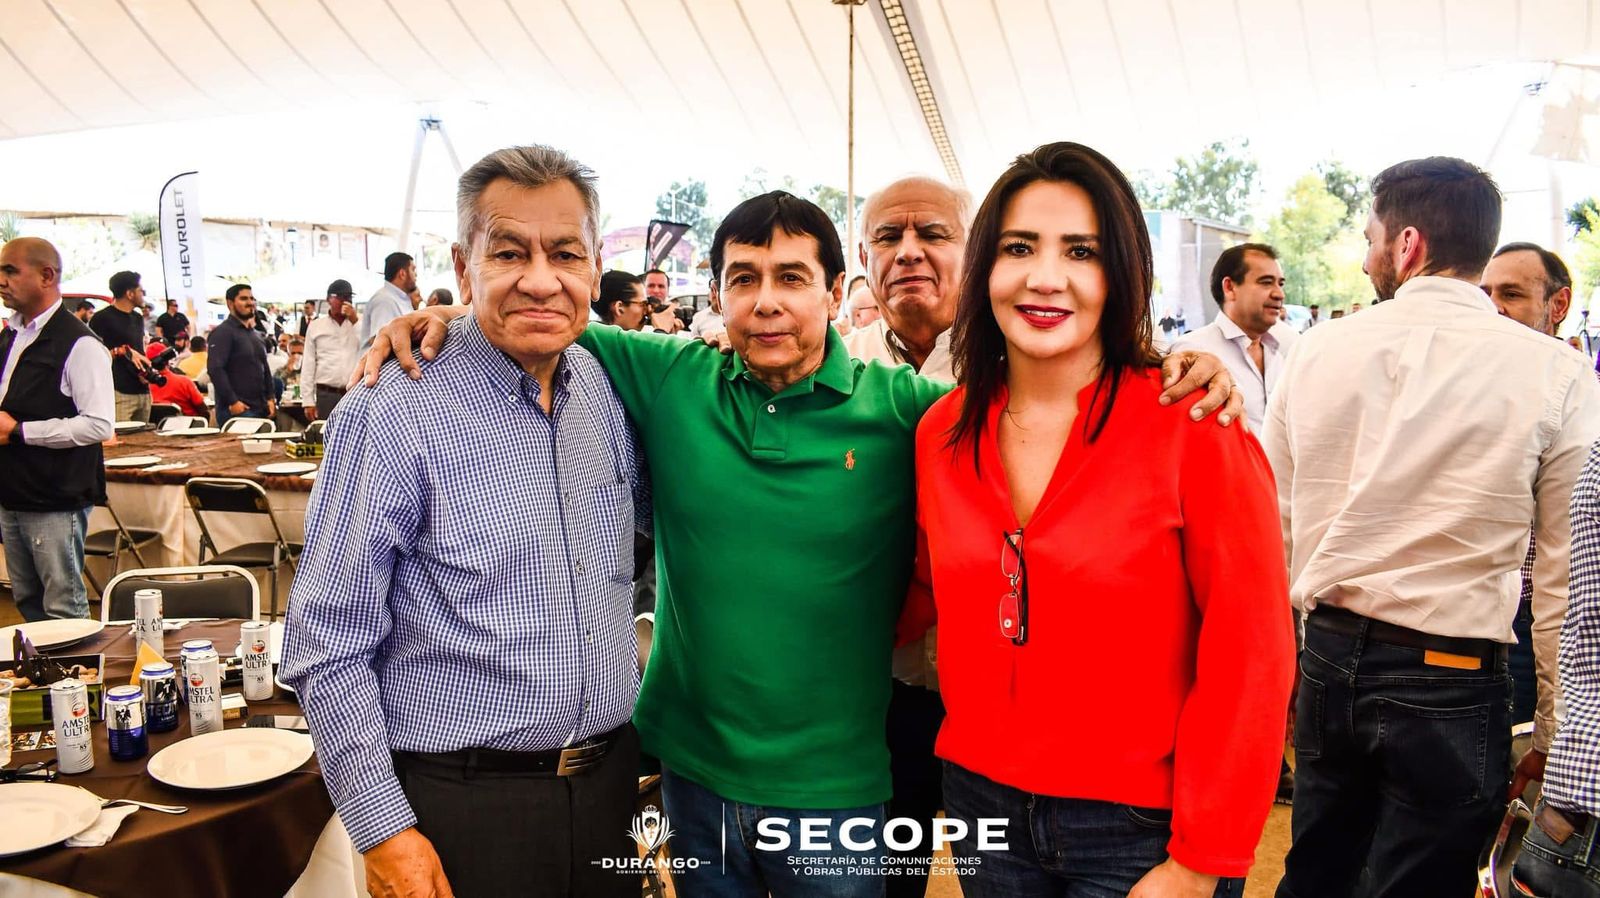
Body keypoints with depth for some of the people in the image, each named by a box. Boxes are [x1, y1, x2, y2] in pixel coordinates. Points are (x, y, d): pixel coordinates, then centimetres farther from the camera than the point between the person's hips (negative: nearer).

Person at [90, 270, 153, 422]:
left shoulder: (138, 319, 22)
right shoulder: (102, 319, -3)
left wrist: (148, 371, 10)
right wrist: (123, 351, -18)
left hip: (143, 392, 8)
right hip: (118, 393, -8)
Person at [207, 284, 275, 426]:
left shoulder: (255, 334, 21)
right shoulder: (223, 332, -5)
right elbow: (215, 369, -16)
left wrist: (270, 398, 13)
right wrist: (232, 402, -20)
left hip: (261, 409, 8)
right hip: (235, 409, -8)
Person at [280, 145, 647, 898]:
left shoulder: (603, 387, 2)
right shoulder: (391, 416, -15)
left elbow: (660, 510, 18)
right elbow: (328, 648, -13)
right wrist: (382, 829, -14)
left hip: (610, 778, 6)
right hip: (462, 803, -5)